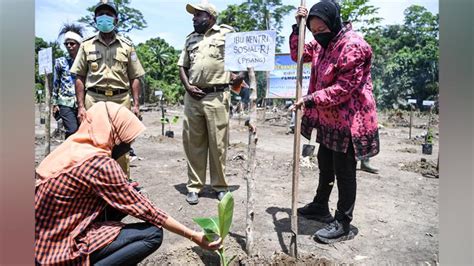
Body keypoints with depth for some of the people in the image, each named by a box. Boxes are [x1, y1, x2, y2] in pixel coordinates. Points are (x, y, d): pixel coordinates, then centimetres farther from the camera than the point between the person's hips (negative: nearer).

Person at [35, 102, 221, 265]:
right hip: (60, 248, -9)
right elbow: (144, 210, -19)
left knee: (131, 195, 7)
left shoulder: (74, 146, 2)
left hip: (46, 239, 9)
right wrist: (192, 235, -12)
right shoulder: (100, 163, -23)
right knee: (153, 234, -13)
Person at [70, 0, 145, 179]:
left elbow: (134, 78, 9)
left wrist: (136, 104, 0)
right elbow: (79, 78, 8)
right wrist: (81, 106, 0)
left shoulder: (127, 46, 10)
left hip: (121, 100, 0)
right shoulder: (87, 45, 10)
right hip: (94, 100, 0)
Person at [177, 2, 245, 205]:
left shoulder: (227, 33, 5)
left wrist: (240, 75, -3)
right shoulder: (190, 39, 20)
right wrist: (187, 86, 3)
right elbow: (182, 66, 19)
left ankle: (220, 186, 14)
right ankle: (194, 186, 16)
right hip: (193, 97, 5)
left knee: (218, 144, 1)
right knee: (193, 143, 6)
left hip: (217, 97, -4)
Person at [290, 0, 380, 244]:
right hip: (329, 119, 9)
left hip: (348, 121, -9)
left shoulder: (353, 46, -19)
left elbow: (343, 88, -24)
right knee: (325, 164, 20)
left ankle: (343, 224, 14)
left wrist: (312, 99, -24)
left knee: (344, 172, 0)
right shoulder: (322, 44, 9)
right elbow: (298, 54, 19)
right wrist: (297, 27, 6)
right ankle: (320, 207, 38)